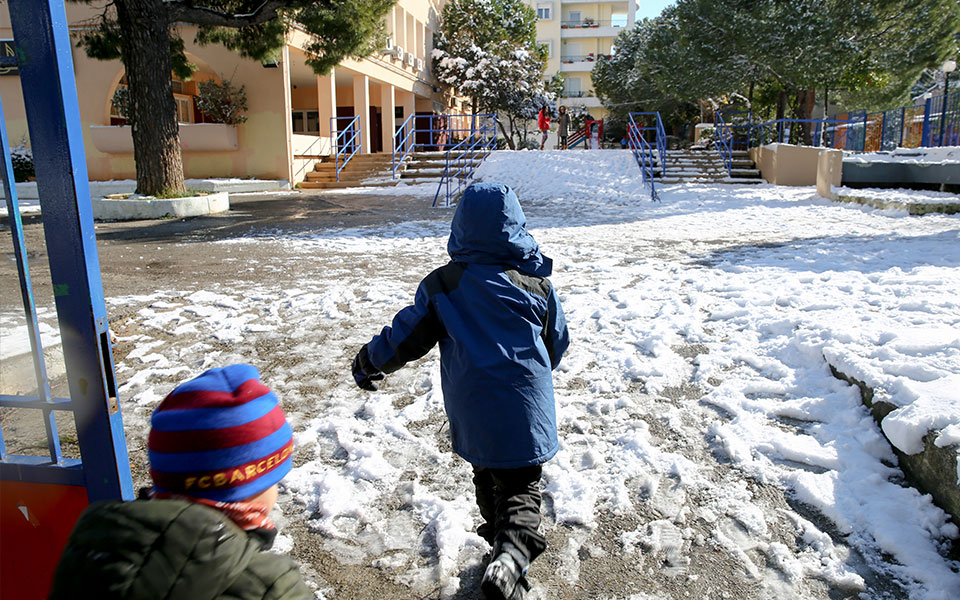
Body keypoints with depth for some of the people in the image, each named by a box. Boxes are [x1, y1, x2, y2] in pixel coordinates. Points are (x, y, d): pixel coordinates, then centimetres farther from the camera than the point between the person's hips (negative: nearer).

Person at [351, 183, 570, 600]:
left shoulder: (442, 284, -5)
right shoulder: (537, 284, 0)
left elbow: (406, 338, -2)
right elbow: (557, 345, 10)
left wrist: (367, 362, 16)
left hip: (471, 413, 1)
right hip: (526, 408, 0)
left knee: (487, 477, 24)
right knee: (521, 486, 9)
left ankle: (501, 542, 40)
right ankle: (512, 552, -15)